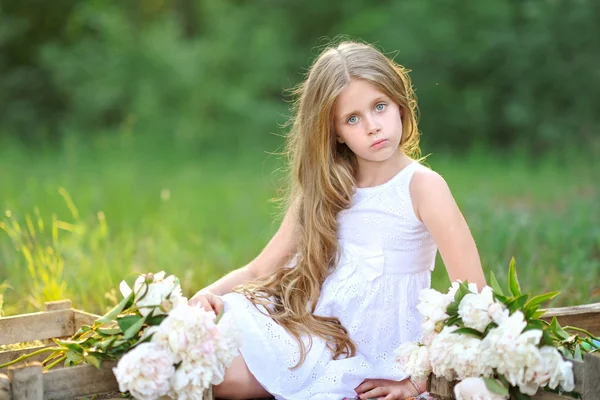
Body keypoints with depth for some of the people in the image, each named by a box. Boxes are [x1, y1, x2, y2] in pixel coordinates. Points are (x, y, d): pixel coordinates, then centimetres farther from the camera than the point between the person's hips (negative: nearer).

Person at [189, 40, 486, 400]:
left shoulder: (422, 187, -9)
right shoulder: (329, 189, 8)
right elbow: (262, 269, 9)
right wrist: (211, 293, -11)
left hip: (371, 357, -5)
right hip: (313, 327, 5)